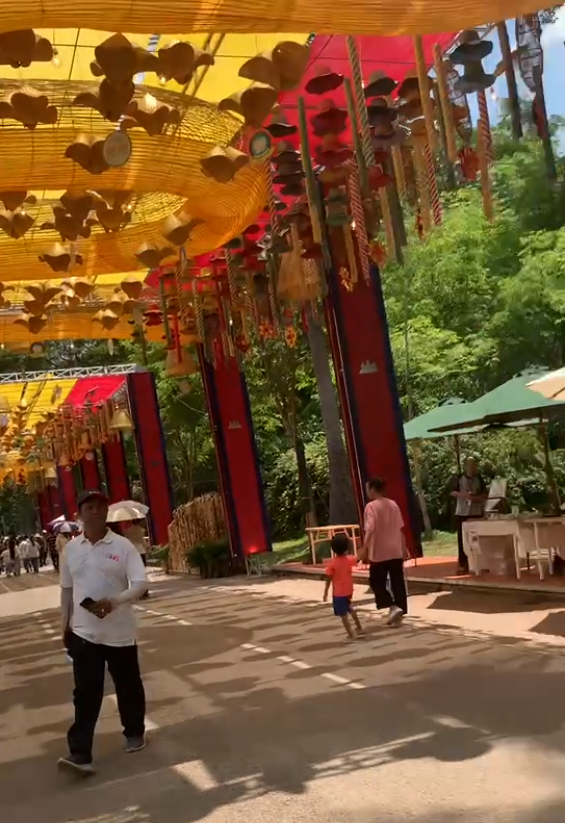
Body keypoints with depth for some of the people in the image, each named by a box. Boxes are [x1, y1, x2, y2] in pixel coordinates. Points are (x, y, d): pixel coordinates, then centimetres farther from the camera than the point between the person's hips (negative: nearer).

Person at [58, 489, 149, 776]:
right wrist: (65, 625, 13)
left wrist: (114, 602, -30)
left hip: (119, 632, -2)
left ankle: (135, 733, 34)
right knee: (85, 692, -1)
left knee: (128, 687, 13)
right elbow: (67, 589, 12)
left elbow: (141, 584, -14)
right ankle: (80, 754, -2)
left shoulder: (123, 546, -9)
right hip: (84, 632, 2)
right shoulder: (71, 549, 3)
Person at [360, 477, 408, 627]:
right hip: (396, 551, 6)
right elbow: (400, 528, 12)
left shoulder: (371, 506, -11)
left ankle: (393, 607, -10)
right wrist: (404, 548, 19)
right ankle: (399, 613, 11)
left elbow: (370, 530, -21)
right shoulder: (393, 504, 9)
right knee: (397, 583, 9)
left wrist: (364, 549, -22)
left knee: (376, 581, 6)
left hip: (379, 552, -6)